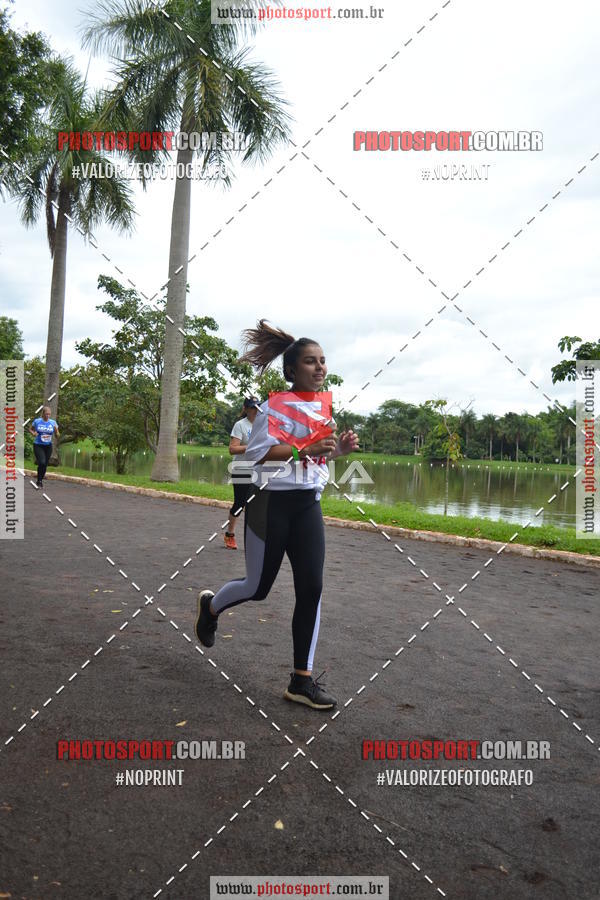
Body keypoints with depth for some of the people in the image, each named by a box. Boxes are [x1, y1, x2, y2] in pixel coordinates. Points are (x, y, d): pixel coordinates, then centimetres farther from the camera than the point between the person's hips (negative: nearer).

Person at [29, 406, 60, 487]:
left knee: (45, 464, 9)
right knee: (42, 463, -19)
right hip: (38, 445, -3)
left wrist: (56, 430, -19)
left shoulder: (53, 422, 0)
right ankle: (39, 481, -2)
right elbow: (30, 429, 11)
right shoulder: (37, 421, -4)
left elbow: (58, 435, 3)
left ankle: (40, 480, 31)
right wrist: (33, 433, -10)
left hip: (48, 446, 3)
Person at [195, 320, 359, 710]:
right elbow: (256, 451, -19)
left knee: (311, 589, -2)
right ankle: (211, 605, 40)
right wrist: (305, 450, -28)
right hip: (272, 503, -6)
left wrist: (338, 449, -2)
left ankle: (303, 680, 8)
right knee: (258, 587, 6)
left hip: (308, 506, 6)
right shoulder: (276, 404, -11)